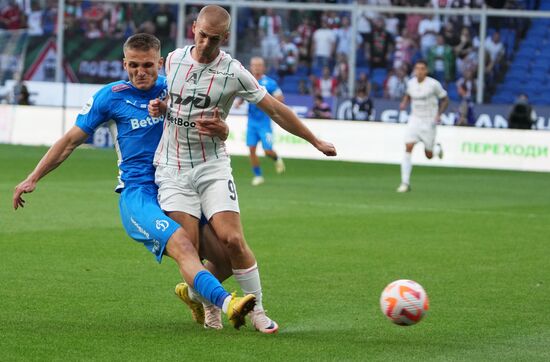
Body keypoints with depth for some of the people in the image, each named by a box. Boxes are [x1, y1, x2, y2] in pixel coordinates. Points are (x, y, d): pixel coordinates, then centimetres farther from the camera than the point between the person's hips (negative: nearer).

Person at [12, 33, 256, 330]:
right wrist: (33, 178, 10)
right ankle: (226, 303, -52)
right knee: (181, 245, -32)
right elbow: (71, 140, 11)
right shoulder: (111, 96, 3)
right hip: (137, 192, -4)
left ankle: (192, 291, 25)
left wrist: (217, 129, -16)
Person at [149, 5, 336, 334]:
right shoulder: (174, 59, 2)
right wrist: (159, 106, -1)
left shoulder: (233, 72, -9)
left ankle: (257, 311, 1)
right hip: (172, 166, 2)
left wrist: (315, 141, 2)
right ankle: (208, 306, 14)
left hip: (213, 166, -2)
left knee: (233, 240, -15)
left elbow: (275, 109, -1)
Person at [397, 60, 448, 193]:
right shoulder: (411, 83, 1)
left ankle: (437, 148, 44)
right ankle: (405, 183, -13)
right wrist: (404, 103, 1)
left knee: (429, 155, 4)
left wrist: (439, 114, -15)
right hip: (414, 120, 3)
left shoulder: (433, 84, -12)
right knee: (408, 148, -15)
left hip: (429, 122, -3)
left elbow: (445, 99, -1)